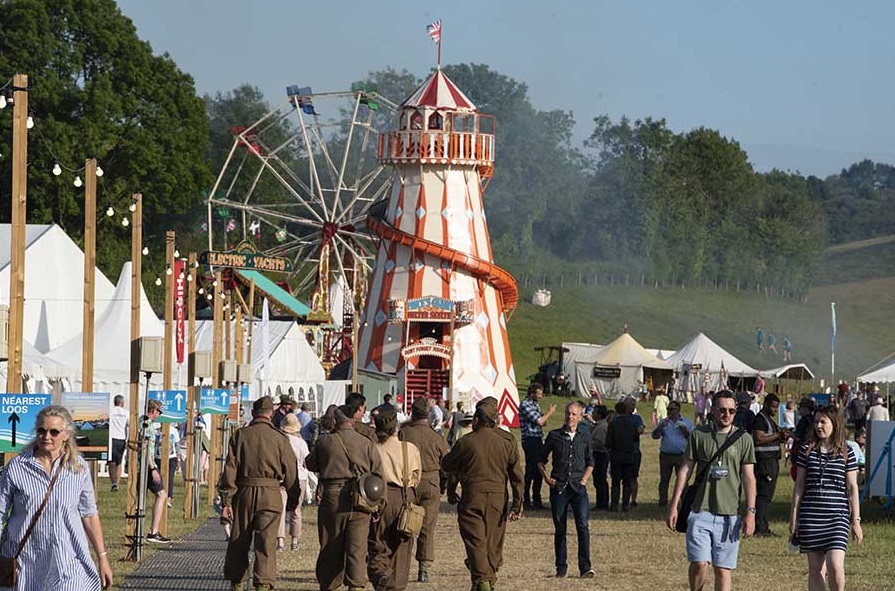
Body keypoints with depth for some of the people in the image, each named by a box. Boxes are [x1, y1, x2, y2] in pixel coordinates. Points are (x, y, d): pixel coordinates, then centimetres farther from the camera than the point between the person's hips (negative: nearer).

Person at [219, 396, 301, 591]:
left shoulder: (240, 435, 2)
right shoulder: (280, 438, -1)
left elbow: (230, 468, -2)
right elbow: (290, 471, 2)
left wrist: (226, 500, 0)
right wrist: (293, 498, 14)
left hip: (244, 492, 2)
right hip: (270, 495, -2)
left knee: (238, 542, 13)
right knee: (266, 543, -4)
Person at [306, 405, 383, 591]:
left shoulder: (324, 442, -1)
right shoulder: (366, 444, 0)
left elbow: (310, 464, 14)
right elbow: (379, 474, 1)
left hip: (331, 499, 0)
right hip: (360, 503, 0)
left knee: (330, 549, 11)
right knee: (357, 548, 0)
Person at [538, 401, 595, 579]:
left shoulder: (584, 438, 9)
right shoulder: (554, 436, 5)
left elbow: (590, 462, 21)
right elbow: (541, 460, 14)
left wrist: (584, 479, 5)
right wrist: (546, 477, -1)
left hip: (578, 487, 0)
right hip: (558, 487, 0)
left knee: (582, 526, -14)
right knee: (559, 529, 4)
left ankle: (585, 567, -14)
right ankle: (561, 568, 12)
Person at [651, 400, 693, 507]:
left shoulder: (686, 423, 10)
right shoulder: (663, 422, 13)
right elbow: (654, 435, 3)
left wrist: (685, 430, -9)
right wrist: (661, 426, -12)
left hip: (681, 456, -2)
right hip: (665, 455, 2)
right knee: (664, 479, 2)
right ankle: (662, 501, 8)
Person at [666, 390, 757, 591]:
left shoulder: (743, 440, 5)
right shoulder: (698, 435, 5)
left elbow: (748, 478, 5)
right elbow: (685, 470, 9)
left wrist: (750, 513, -2)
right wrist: (673, 505, 5)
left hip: (729, 514, 0)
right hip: (700, 511, 0)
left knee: (723, 569, 1)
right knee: (699, 563, -11)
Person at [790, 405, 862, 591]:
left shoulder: (846, 453, 2)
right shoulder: (807, 450, 6)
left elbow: (852, 488, 4)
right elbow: (799, 485, 9)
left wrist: (856, 520, 2)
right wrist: (794, 516, 7)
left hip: (837, 515, -2)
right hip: (810, 516, 2)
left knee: (835, 565, -16)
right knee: (815, 569, 3)